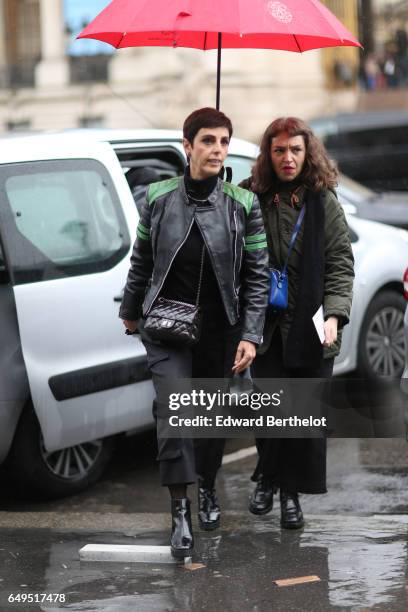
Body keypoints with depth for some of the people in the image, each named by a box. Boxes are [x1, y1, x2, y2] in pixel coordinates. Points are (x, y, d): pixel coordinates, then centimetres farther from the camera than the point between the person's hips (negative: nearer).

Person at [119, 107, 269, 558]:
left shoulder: (243, 205, -6)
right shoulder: (158, 198, -4)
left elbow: (257, 274, -4)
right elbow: (141, 260, 9)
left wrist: (251, 335, -10)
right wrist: (131, 310, 19)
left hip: (220, 327, 1)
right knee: (173, 411, -14)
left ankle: (207, 488, 37)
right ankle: (180, 511, -8)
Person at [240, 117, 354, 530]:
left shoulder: (323, 202, 2)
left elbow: (340, 263, 0)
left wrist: (333, 315, -12)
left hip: (310, 327, 0)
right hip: (267, 325, 0)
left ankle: (291, 492, 15)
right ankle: (267, 478, 23)